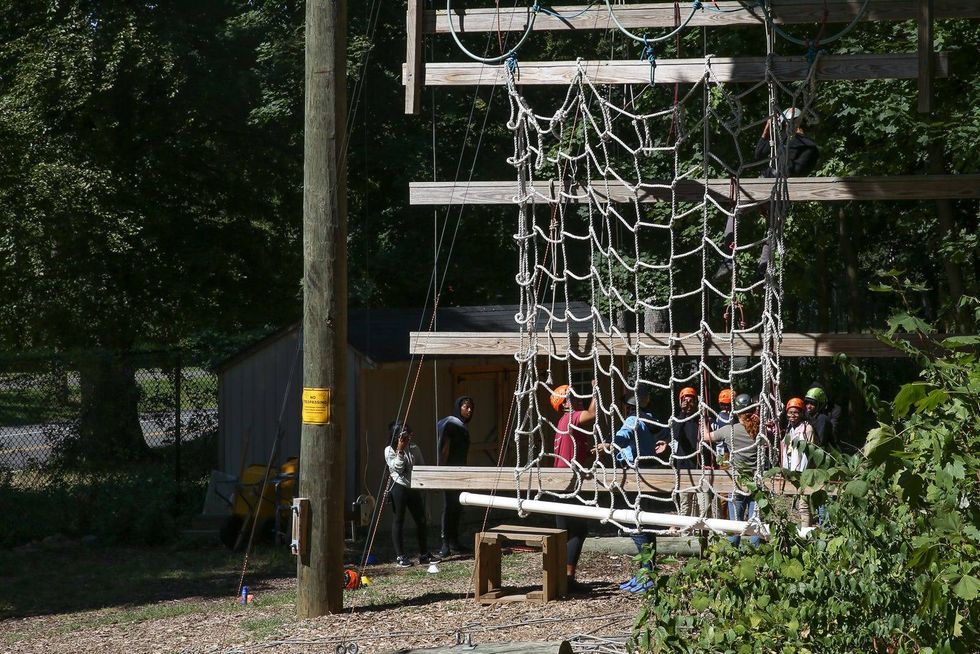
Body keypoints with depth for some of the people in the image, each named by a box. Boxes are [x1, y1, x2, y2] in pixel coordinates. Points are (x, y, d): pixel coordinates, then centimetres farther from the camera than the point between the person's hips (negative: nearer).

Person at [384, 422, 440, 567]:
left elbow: (422, 466, 15)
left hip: (413, 487, 6)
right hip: (399, 488, -5)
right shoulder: (390, 450, -5)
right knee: (399, 520, 0)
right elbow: (397, 468, -15)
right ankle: (400, 556, 5)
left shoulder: (414, 448, 9)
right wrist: (400, 451, -22)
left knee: (421, 520, 7)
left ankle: (424, 554, 17)